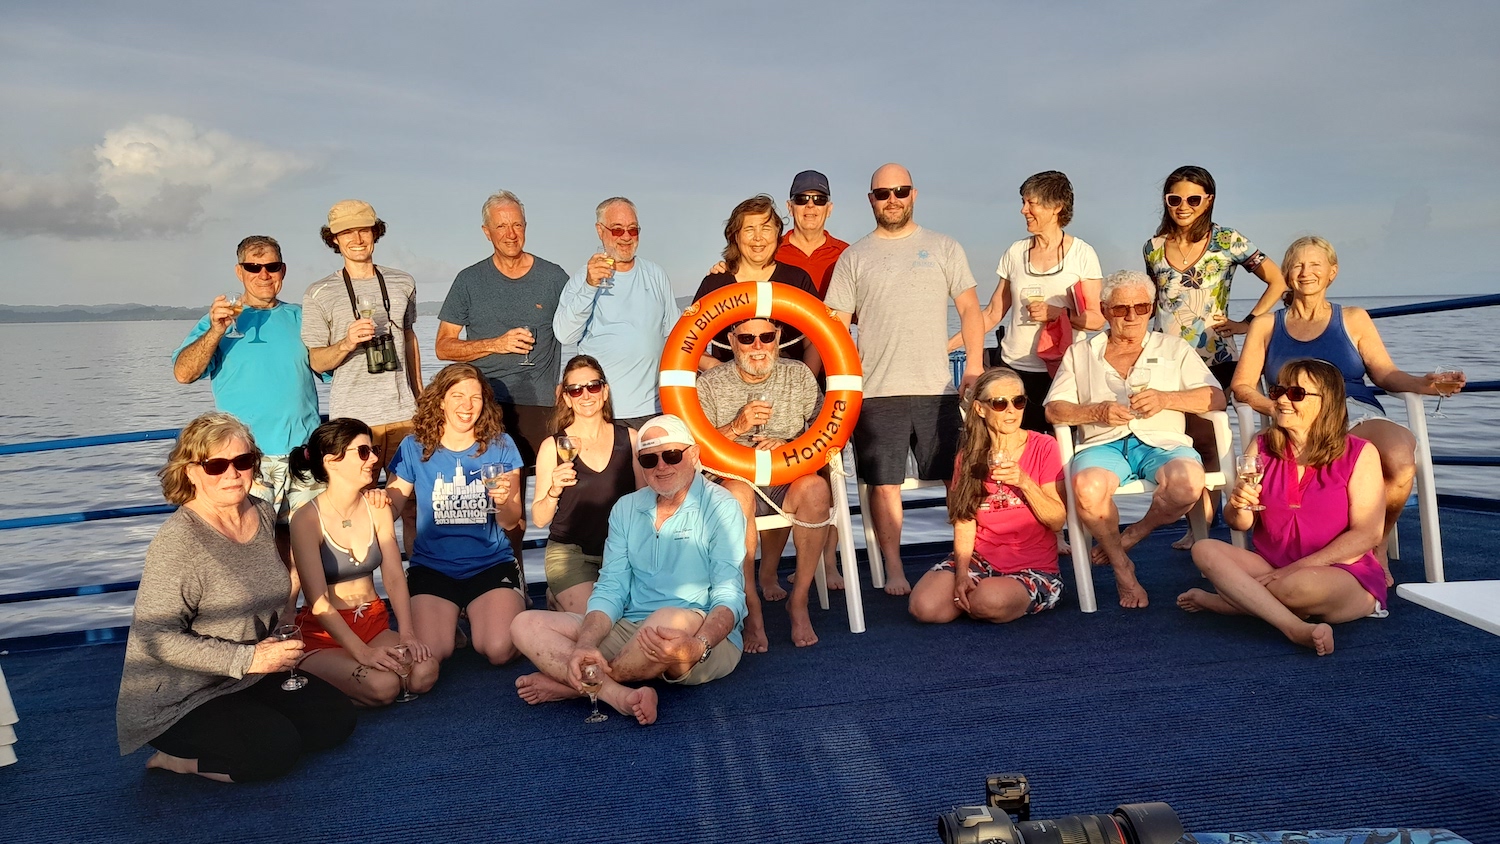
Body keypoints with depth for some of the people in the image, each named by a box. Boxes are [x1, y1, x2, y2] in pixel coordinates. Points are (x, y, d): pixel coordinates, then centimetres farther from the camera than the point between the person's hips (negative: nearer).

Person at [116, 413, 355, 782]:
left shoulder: (263, 513, 0)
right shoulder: (178, 539, -22)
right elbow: (157, 636, -24)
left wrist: (283, 642, 6)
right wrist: (247, 659, -27)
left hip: (250, 680, 8)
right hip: (179, 697, -8)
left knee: (336, 718, -1)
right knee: (277, 749, -23)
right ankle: (179, 758, 1)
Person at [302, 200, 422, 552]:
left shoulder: (403, 283, 12)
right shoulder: (320, 294, 2)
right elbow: (316, 361, 3)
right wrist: (347, 342, -17)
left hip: (403, 413, 3)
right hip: (353, 417, -2)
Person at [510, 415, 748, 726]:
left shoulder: (720, 508, -7)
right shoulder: (626, 509, 10)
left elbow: (729, 598, -16)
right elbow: (611, 589, 4)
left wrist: (697, 646, -36)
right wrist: (584, 645, -16)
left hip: (709, 641, -5)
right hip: (630, 632, 6)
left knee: (671, 619, -40)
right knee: (527, 625, -8)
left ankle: (572, 684, -13)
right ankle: (620, 695, -29)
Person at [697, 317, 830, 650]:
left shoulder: (799, 375, 8)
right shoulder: (710, 384, 3)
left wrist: (789, 446, -17)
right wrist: (736, 428, -17)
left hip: (787, 484, 1)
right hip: (734, 482, -1)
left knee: (815, 487, -32)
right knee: (736, 493, -36)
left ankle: (799, 600, -19)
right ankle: (751, 610, -27)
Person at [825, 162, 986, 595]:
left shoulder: (944, 248, 10)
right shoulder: (854, 257, 9)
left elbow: (969, 309, 9)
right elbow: (837, 324, 6)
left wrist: (974, 365, -1)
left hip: (938, 387, 0)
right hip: (876, 391, 0)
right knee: (884, 483, 0)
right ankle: (894, 569, 11)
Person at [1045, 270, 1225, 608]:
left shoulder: (1174, 349, 20)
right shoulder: (1080, 354, 19)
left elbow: (1216, 398, 8)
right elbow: (1054, 410, 9)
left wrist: (1165, 399, -9)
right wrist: (1097, 411, -10)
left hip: (1162, 443, 1)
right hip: (1104, 444, 0)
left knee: (1188, 482, -36)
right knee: (1087, 489, -37)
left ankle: (1131, 536, -7)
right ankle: (1122, 567, -11)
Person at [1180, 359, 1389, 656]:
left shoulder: (1359, 454, -5)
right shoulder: (1262, 447, 5)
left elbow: (1367, 534, -11)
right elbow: (1241, 525, 7)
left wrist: (1297, 568, -18)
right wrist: (1240, 507, -19)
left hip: (1344, 576, -4)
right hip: (1271, 565, 4)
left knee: (1300, 586, -38)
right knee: (1205, 550, -20)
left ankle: (1228, 599, -8)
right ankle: (1297, 628, -30)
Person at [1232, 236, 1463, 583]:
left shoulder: (1354, 319, 21)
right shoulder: (1266, 325, 19)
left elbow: (1385, 373, 13)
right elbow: (1242, 386, 11)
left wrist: (1420, 383, -9)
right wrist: (1276, 407, -9)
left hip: (1358, 415, 2)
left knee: (1400, 460, -34)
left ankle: (1377, 543, -5)